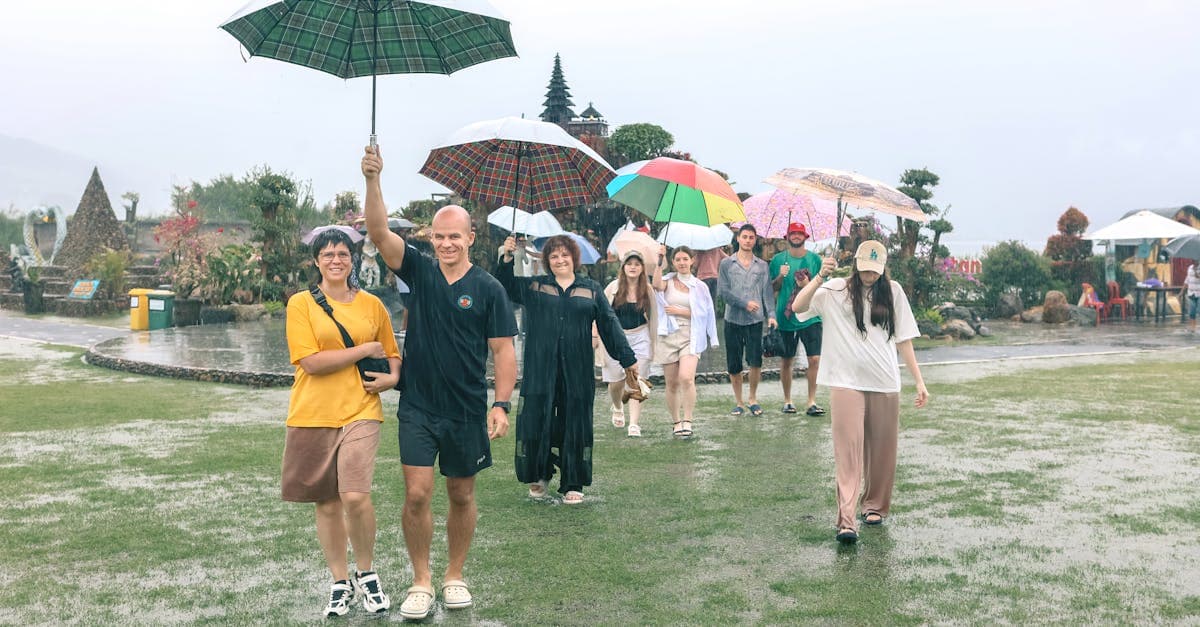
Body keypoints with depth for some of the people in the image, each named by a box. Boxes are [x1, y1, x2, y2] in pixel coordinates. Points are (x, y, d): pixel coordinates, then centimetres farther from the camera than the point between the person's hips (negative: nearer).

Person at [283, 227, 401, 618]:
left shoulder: (372, 305, 7)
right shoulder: (301, 303, -1)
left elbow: (392, 354, 19)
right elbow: (311, 362, -12)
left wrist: (392, 377, -3)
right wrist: (365, 350, -10)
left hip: (359, 412, 0)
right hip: (312, 416, 0)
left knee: (355, 497, -15)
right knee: (327, 503, 9)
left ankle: (366, 574, 10)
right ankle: (340, 582, 27)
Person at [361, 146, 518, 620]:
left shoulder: (488, 289, -4)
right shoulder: (419, 271, 0)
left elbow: (503, 350, -5)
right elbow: (379, 233, -12)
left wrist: (501, 405, -13)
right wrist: (373, 181, -25)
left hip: (467, 411, 0)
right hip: (418, 407, 0)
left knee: (461, 495, 12)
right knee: (417, 494, -4)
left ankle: (455, 576, 30)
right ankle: (421, 582, 13)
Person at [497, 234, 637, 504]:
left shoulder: (591, 289, 10)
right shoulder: (533, 286, 9)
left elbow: (609, 324, 9)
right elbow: (504, 287, 8)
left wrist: (628, 358, 7)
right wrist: (508, 258, -7)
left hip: (577, 371, 0)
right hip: (540, 370, 0)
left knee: (574, 425, 5)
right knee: (536, 421, 1)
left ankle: (573, 485, 16)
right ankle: (538, 476, 22)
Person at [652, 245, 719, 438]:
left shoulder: (699, 286, 8)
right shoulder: (668, 281, 7)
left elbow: (703, 313, 3)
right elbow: (657, 285, -17)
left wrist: (680, 311, -6)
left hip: (690, 337, -1)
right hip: (668, 336, 1)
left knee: (686, 378, -21)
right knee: (672, 383, 5)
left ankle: (687, 421, -12)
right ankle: (676, 422, 19)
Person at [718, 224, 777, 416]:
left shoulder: (762, 266, 12)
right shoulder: (726, 263, 6)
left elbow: (767, 292, 6)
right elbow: (723, 291, -2)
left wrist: (771, 314, -8)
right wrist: (745, 303, -11)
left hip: (755, 321, 0)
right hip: (733, 320, 0)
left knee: (755, 361, -11)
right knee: (733, 366, 3)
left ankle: (753, 398, 10)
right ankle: (738, 402, 17)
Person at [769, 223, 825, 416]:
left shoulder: (814, 259, 6)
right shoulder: (778, 259, 5)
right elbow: (771, 288, 8)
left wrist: (808, 286, -11)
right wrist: (780, 276, -11)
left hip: (810, 317, 0)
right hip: (785, 318, 0)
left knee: (815, 359, -8)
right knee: (786, 361, 6)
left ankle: (811, 402, -1)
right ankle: (787, 400, 19)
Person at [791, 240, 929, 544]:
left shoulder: (892, 292, 9)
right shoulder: (835, 290, 2)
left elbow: (904, 339, 11)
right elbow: (797, 306, -13)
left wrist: (919, 381, 8)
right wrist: (820, 276, -22)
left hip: (885, 383, 3)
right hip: (846, 382, -3)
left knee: (881, 450, 10)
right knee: (848, 450, -8)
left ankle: (874, 504, 29)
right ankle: (846, 520, -11)